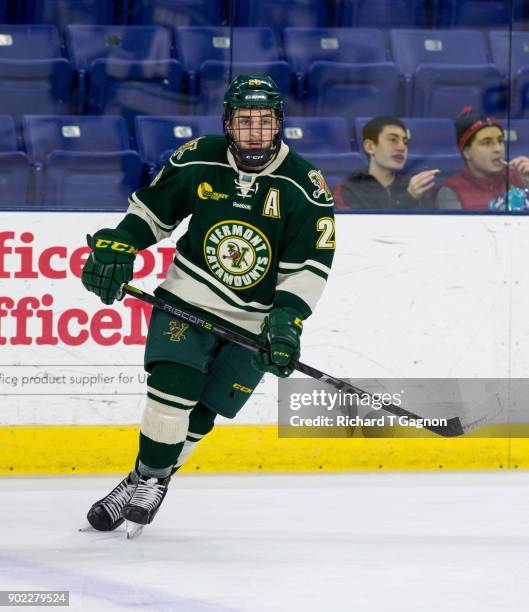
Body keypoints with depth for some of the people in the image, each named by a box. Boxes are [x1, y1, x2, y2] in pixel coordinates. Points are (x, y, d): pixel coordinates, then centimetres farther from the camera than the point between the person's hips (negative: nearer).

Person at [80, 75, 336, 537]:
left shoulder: (305, 186, -12)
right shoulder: (198, 161, -6)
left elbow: (310, 267, -11)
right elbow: (150, 210, 9)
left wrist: (286, 321, -23)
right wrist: (117, 248, -6)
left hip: (254, 322, -1)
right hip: (188, 299, 1)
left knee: (198, 414, -3)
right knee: (172, 384, -19)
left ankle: (151, 482, 17)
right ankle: (147, 475, -2)